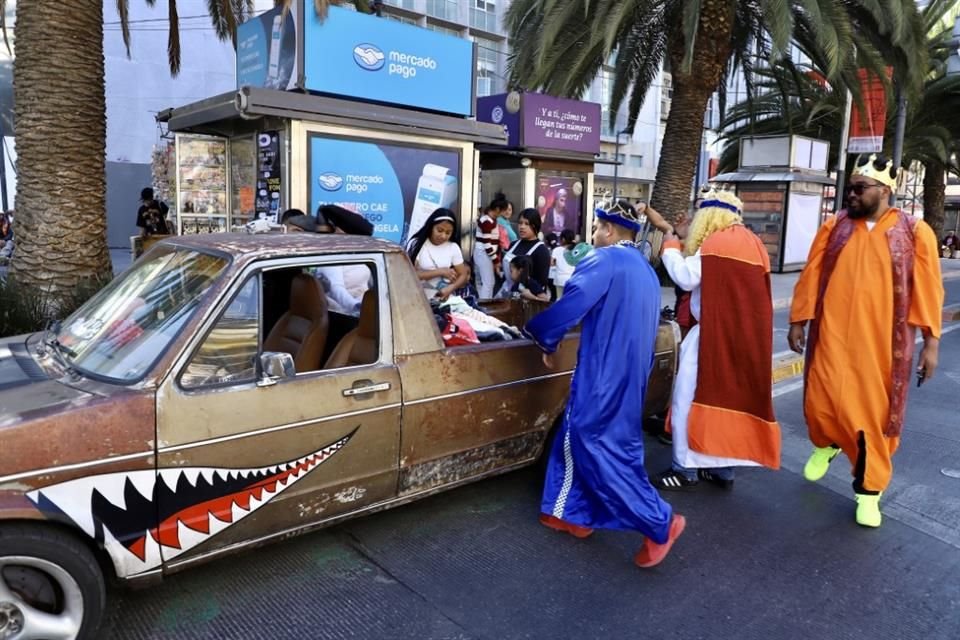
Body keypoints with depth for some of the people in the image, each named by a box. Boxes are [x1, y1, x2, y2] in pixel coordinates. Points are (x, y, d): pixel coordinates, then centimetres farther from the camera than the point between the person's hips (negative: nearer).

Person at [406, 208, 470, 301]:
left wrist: (450, 288, -13)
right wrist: (440, 272, -11)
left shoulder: (453, 247, 6)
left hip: (446, 297, 3)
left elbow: (463, 275, 7)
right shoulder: (416, 244, -3)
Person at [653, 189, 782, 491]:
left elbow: (686, 279, -13)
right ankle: (723, 469, 21)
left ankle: (686, 469, 6)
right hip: (747, 334, 8)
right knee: (732, 397, 14)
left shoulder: (715, 242, -12)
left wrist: (671, 247, 0)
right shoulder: (753, 243, 13)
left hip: (716, 333, -8)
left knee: (691, 398, 1)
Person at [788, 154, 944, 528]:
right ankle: (826, 445, 38)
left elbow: (928, 289, -1)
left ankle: (868, 490, 23)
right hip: (833, 335, 1)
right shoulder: (834, 226, 4)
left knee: (876, 414, 6)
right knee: (822, 404, 3)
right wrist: (798, 322, 3)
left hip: (882, 342, -1)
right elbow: (811, 276, 5)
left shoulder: (914, 232, -1)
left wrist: (931, 342, -3)